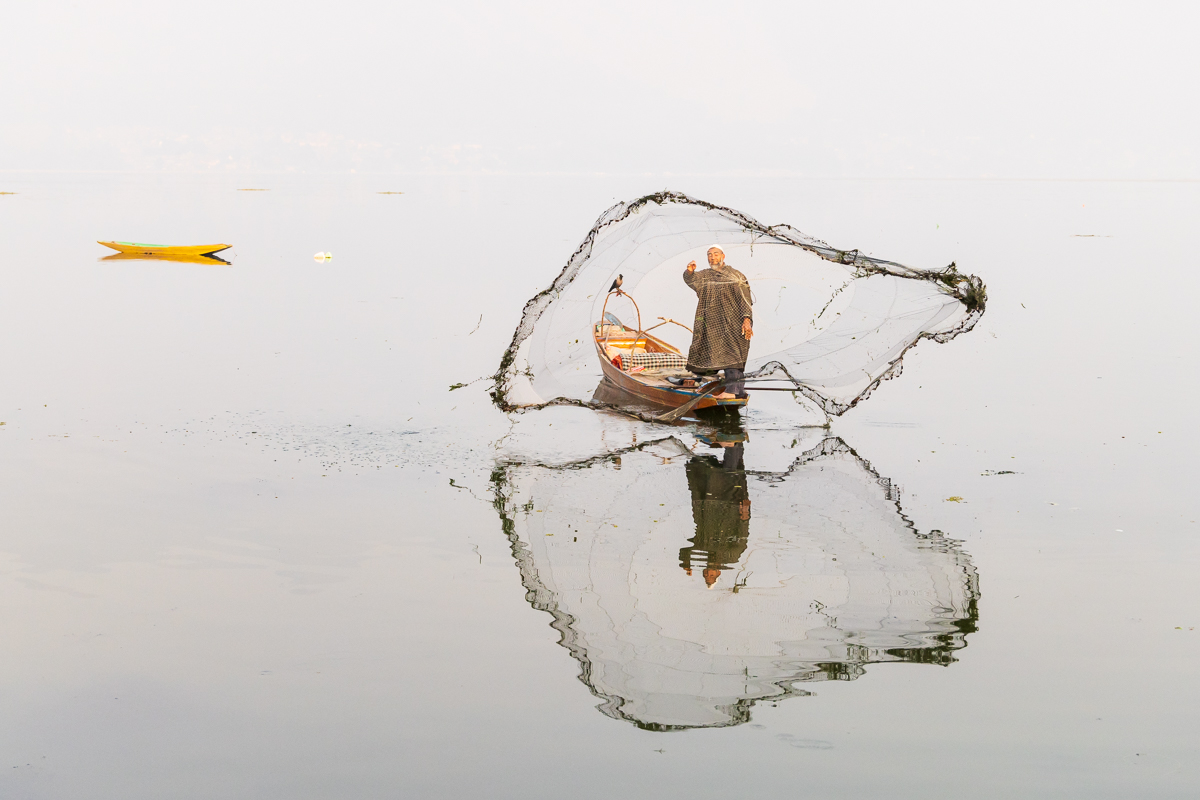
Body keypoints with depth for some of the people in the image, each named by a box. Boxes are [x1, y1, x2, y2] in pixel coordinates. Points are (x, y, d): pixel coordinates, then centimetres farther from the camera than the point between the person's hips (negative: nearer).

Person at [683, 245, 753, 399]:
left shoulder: (736, 276, 3)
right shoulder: (705, 275, 17)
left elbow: (744, 299, -5)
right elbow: (690, 280, -2)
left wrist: (747, 319, -19)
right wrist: (689, 271, -26)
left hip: (732, 322, -6)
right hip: (711, 325, 6)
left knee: (730, 353, -14)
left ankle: (732, 390, -20)